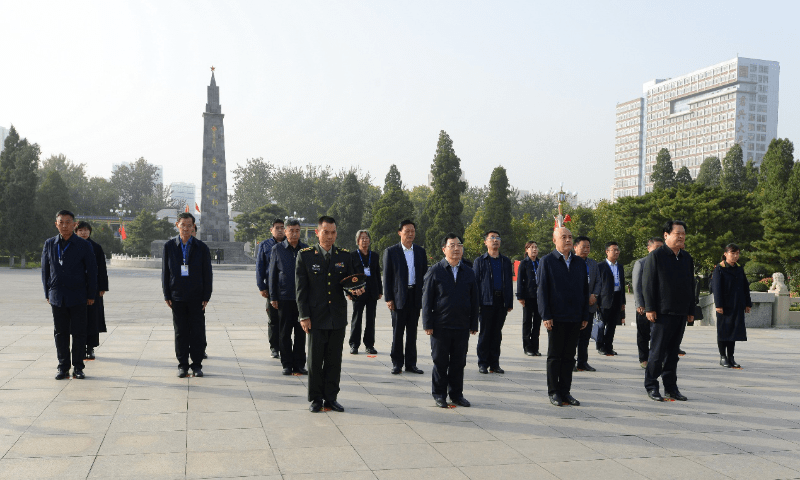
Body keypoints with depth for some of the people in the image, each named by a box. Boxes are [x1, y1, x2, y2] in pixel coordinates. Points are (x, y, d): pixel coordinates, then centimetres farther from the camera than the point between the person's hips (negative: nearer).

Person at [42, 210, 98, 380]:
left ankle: (78, 367, 10)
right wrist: (47, 294, 8)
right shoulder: (49, 244, 7)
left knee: (78, 333, 2)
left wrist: (91, 295, 0)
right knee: (60, 333, 7)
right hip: (57, 297, 2)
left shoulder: (84, 245, 0)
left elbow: (91, 271, 2)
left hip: (78, 297, -2)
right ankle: (63, 367, 15)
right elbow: (45, 270, 11)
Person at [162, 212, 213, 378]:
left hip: (196, 298, 0)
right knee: (180, 332, 5)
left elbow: (207, 274, 3)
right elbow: (165, 272, 6)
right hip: (177, 297, 1)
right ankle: (182, 365, 14)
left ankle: (196, 364, 12)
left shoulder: (202, 248, 2)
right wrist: (167, 295, 0)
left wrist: (206, 297, -3)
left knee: (197, 332, 2)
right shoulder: (169, 246, 4)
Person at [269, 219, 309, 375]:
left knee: (301, 333, 5)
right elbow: (272, 274, 5)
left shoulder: (306, 250, 7)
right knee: (285, 333, 4)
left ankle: (299, 364, 14)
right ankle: (287, 364, 13)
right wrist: (273, 297, 0)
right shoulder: (277, 249, 3)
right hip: (284, 298, -1)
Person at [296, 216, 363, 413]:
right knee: (315, 360, 4)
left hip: (338, 318, 2)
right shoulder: (305, 255, -1)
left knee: (334, 361, 8)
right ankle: (315, 399, 17)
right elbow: (301, 288, -2)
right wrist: (304, 315, -7)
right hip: (316, 318, -2)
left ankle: (331, 398, 20)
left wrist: (355, 290, -12)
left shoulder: (345, 256, 7)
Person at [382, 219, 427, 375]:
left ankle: (411, 363, 17)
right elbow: (387, 277, -3)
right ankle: (397, 363, 13)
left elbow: (424, 274, 11)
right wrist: (388, 298, -8)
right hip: (399, 297, -3)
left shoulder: (421, 251, 9)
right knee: (397, 332, 4)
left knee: (412, 332, 9)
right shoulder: (391, 252, -1)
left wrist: (425, 296, 4)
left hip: (416, 297, 3)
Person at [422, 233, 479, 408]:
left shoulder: (469, 272, 9)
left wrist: (474, 324, 7)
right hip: (440, 326, -3)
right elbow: (427, 299, -3)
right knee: (440, 362, 5)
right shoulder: (435, 271, -2)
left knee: (459, 362, 9)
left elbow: (474, 300, 12)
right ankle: (439, 395, 17)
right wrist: (428, 324, -8)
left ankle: (456, 394, 22)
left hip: (462, 327, 3)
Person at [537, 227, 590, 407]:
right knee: (554, 356, 3)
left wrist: (585, 316, 8)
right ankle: (553, 392, 12)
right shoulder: (547, 261, -1)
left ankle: (565, 392, 17)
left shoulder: (580, 262, 13)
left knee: (569, 356, 8)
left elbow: (585, 290, 14)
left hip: (575, 318, 4)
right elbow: (542, 290, -4)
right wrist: (546, 316, -11)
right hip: (556, 318, -4)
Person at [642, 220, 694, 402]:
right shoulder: (656, 256, -4)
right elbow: (647, 284, -8)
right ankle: (651, 386, 9)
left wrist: (691, 311, 15)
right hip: (662, 312, -6)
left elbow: (691, 285, 18)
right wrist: (650, 308, -13)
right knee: (658, 352, -2)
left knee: (673, 352, 11)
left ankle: (671, 387, 18)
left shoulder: (687, 258, 14)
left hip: (681, 313, 6)